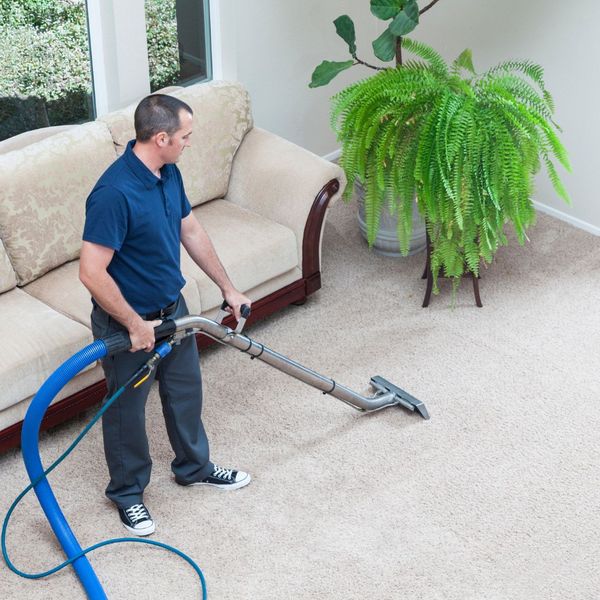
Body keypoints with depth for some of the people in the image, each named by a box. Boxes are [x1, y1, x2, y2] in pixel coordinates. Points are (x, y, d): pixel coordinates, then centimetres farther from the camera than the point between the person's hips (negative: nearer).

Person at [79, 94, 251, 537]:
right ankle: (128, 492, 35)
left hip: (173, 309, 8)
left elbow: (192, 231, 10)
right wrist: (135, 325, -24)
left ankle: (194, 467, 47)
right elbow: (92, 273, -32)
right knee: (128, 408, 13)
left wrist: (228, 287, 13)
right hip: (127, 323, -8)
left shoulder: (168, 173, -5)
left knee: (186, 391, 24)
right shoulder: (115, 193, -33)